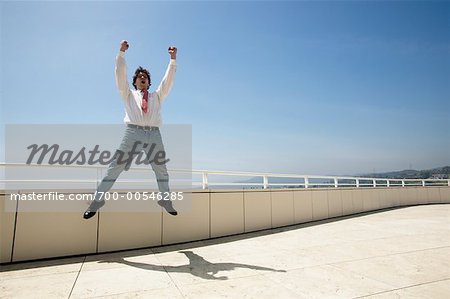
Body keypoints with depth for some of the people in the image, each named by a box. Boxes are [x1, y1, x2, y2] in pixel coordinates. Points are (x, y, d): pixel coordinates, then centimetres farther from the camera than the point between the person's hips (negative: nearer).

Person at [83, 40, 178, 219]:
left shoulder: (157, 96, 25)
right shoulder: (128, 94, 22)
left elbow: (168, 79, 19)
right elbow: (121, 74, 12)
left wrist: (173, 59, 11)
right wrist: (121, 52, 5)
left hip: (154, 134, 2)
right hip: (133, 133, -2)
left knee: (161, 170, 5)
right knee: (115, 167, -6)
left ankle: (165, 201, 18)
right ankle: (97, 201, 0)